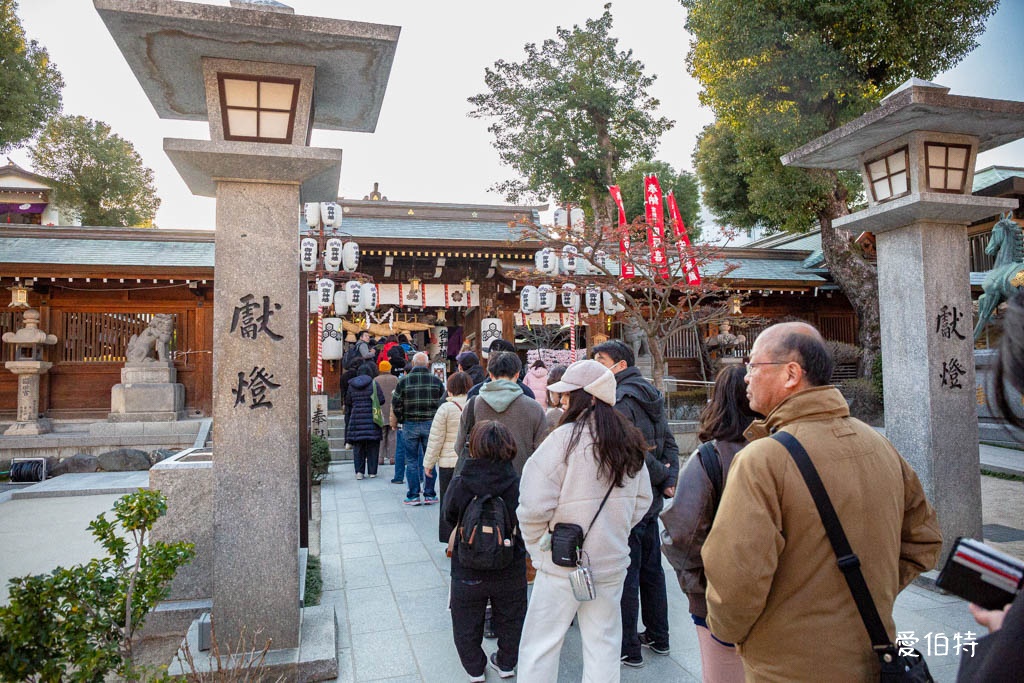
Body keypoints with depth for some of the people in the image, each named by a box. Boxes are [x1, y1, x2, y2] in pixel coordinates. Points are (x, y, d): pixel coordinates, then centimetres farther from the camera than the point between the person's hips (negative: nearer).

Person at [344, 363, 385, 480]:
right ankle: (372, 471, 9)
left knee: (358, 447, 8)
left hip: (356, 419, 3)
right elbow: (381, 400, -10)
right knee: (372, 446, 6)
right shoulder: (373, 384, -5)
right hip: (371, 420, -3)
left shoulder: (351, 386, 8)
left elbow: (348, 404, 13)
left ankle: (359, 471, 4)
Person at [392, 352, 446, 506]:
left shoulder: (403, 381, -4)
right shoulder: (436, 381, -3)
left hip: (410, 425, 0)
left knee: (411, 461, 8)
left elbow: (396, 405, -2)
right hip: (431, 425, 1)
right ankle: (429, 495, 12)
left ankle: (413, 496, 9)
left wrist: (401, 420, 12)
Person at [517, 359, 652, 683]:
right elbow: (642, 501, 12)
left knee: (540, 645, 10)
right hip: (612, 563, 6)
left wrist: (536, 545, -3)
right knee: (603, 647, 18)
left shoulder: (565, 438, -18)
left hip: (562, 563, -6)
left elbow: (534, 505, -19)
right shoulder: (629, 442, 2)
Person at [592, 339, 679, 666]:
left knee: (625, 577, 3)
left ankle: (627, 648, 14)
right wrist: (669, 478, 0)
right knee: (651, 570, 19)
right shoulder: (651, 396, 10)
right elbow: (669, 444, 10)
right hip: (651, 500, 9)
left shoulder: (621, 399, -18)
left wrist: (663, 476, -10)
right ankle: (657, 637, 33)